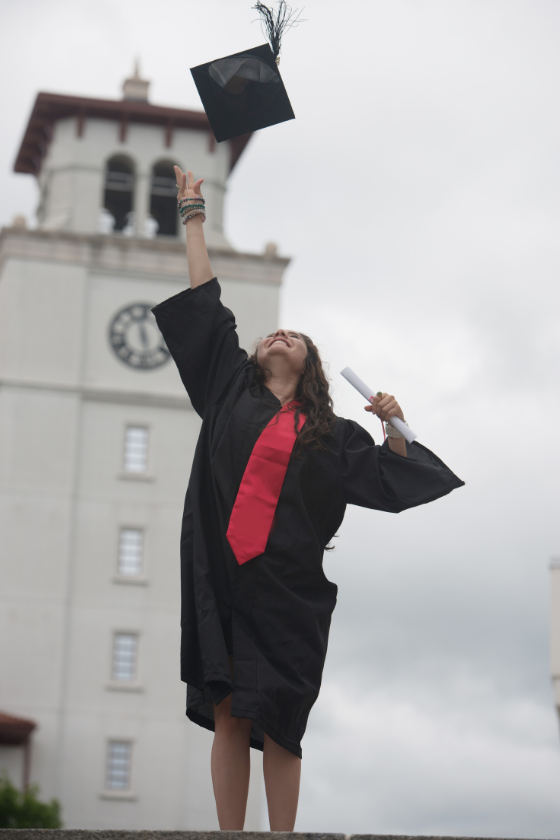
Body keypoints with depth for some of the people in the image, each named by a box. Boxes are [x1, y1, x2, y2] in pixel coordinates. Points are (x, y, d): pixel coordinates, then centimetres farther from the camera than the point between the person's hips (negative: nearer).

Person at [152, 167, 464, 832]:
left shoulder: (329, 433, 14)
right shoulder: (230, 389, 16)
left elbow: (395, 482, 19)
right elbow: (204, 304, 18)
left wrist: (395, 426, 1)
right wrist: (193, 214, 21)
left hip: (285, 590, -1)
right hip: (221, 577, 1)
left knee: (277, 728, -3)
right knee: (228, 718, -2)